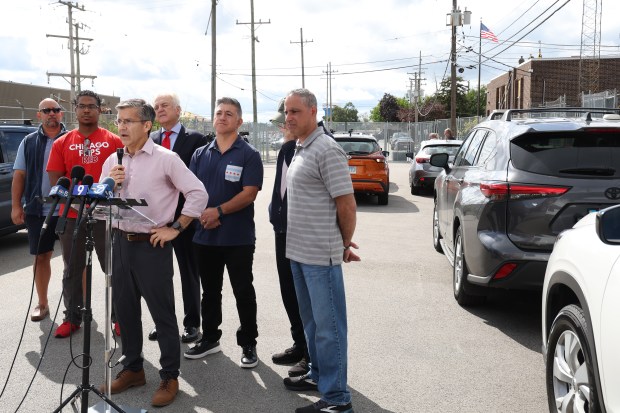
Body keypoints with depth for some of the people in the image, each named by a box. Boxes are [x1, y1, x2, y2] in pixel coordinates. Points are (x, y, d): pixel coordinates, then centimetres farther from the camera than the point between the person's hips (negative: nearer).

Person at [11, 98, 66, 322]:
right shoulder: (29, 142, 8)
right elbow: (19, 175, 8)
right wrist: (16, 206, 1)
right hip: (38, 210, 3)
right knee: (41, 256, 9)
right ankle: (42, 304, 22)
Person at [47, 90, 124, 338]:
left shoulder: (114, 141, 3)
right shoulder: (62, 143, 7)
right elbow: (54, 179, 3)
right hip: (71, 214, 2)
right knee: (72, 269, 11)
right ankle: (72, 317, 22)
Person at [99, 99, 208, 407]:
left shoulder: (166, 159, -8)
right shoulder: (113, 161, 9)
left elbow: (198, 193, -10)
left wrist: (175, 228, -10)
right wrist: (110, 185, -8)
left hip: (152, 244, -6)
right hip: (121, 242, 6)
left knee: (162, 313, 2)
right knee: (125, 310, 14)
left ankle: (169, 377, 15)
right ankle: (132, 369, 31)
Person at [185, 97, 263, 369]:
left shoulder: (249, 155, -5)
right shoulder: (200, 154, 9)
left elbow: (249, 193, -13)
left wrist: (219, 211, -19)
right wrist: (203, 214, -11)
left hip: (238, 237, -4)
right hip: (205, 235, 5)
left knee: (243, 291, 4)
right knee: (210, 291, 16)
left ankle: (248, 344, 17)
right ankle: (210, 339, 30)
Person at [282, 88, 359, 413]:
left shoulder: (327, 150, -15)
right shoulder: (299, 150, 13)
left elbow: (346, 205, -15)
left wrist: (345, 245, -4)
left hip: (321, 255, -9)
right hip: (298, 252, 9)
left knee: (328, 326, -1)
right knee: (310, 321, 19)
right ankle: (318, 375, 34)